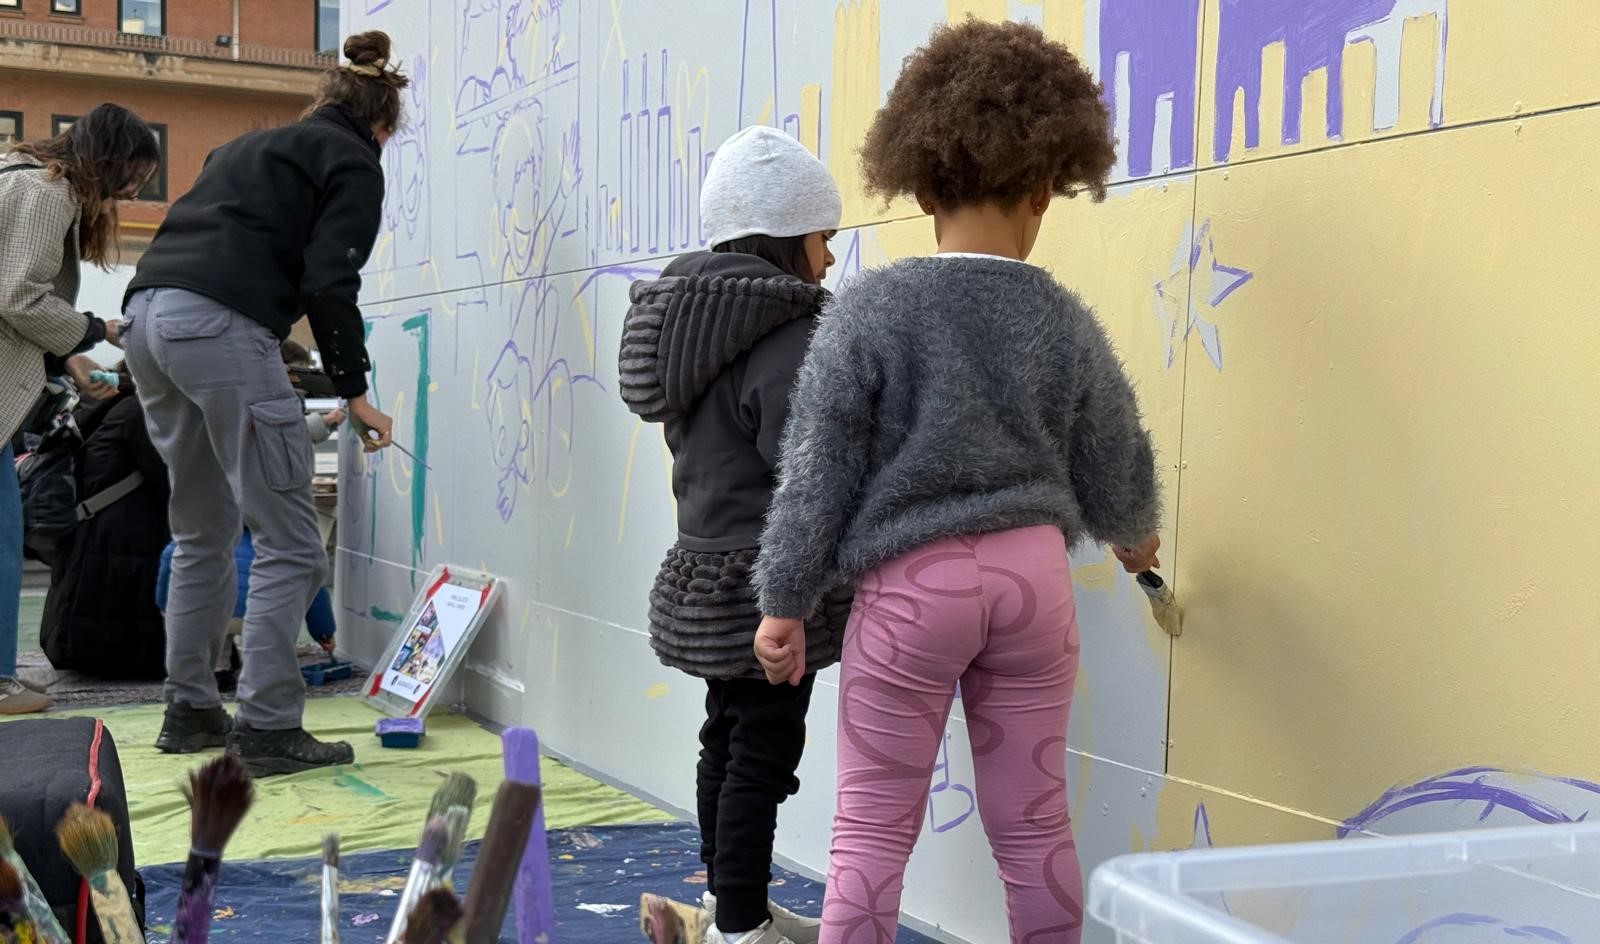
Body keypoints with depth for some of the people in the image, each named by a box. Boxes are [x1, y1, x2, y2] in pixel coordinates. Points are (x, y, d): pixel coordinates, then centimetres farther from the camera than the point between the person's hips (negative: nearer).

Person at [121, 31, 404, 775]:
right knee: (288, 544, -4)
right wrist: (355, 391, 1)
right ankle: (267, 729, -6)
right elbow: (329, 283, -6)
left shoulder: (251, 147, 31)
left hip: (145, 316, 9)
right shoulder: (353, 163, 7)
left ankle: (189, 712, 24)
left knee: (204, 537, 19)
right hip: (222, 327, -9)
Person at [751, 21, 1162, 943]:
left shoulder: (872, 306, -8)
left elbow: (817, 466, -7)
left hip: (910, 584, -3)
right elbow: (1113, 475, 10)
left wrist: (785, 600, 0)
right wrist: (1135, 536, 32)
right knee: (1034, 825, 13)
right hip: (1031, 575, 3)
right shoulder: (1064, 320, 1)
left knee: (873, 831, 5)